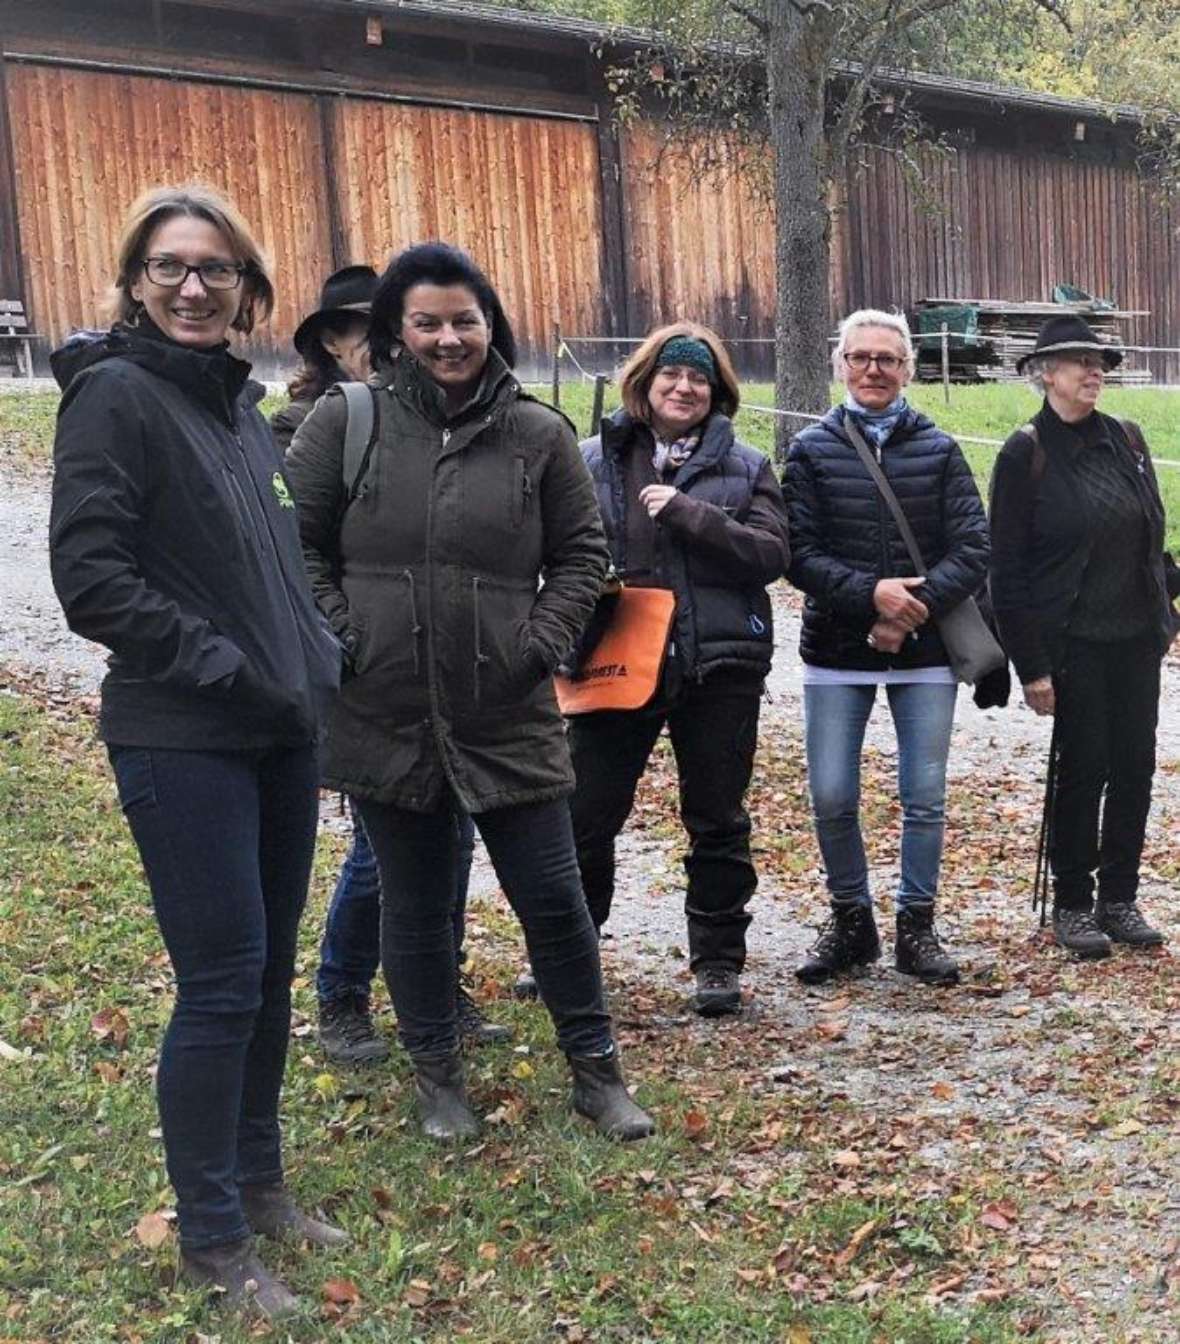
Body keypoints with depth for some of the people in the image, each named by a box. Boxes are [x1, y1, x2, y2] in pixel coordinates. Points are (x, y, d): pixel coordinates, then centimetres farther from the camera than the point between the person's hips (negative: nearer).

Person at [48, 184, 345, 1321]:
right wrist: (223, 666, -16)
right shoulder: (117, 394, -11)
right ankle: (211, 1239, 15)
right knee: (223, 984, -2)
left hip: (281, 731, 8)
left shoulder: (240, 400, 12)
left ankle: (258, 1181, 32)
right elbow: (90, 579, -17)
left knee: (270, 970, 15)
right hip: (182, 744, -7)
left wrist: (315, 657, 8)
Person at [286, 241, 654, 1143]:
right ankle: (437, 1074, 30)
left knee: (553, 896, 6)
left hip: (510, 717, 0)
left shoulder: (537, 434, 2)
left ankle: (596, 1069, 23)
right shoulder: (346, 422, -2)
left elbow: (582, 555, 9)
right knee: (415, 906, 12)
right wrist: (339, 646, -6)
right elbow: (296, 547, 2)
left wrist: (541, 643, -3)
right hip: (385, 717, 0)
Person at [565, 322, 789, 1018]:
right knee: (586, 815, 6)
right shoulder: (595, 460, 5)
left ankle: (719, 962, 22)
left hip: (719, 666, -1)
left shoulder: (745, 465, 4)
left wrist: (689, 513, -16)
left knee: (717, 822, 8)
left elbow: (771, 554, -7)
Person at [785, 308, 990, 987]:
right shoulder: (811, 450, 3)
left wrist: (915, 608, -16)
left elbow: (974, 550, -2)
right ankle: (851, 921, 21)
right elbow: (800, 554, -4)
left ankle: (917, 925, 21)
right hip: (837, 652, 0)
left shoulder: (939, 450, 4)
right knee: (832, 798, 1)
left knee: (925, 797, 4)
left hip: (925, 651, 0)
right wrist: (870, 593, -18)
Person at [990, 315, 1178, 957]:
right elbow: (1007, 568, -9)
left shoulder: (1125, 438, 8)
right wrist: (1031, 665, -12)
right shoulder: (1025, 454, -8)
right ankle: (1072, 904, 16)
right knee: (1082, 768, 1)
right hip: (1073, 642, -5)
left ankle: (1119, 898, 20)